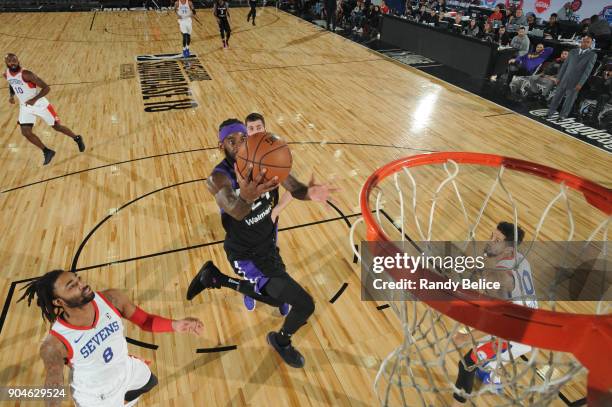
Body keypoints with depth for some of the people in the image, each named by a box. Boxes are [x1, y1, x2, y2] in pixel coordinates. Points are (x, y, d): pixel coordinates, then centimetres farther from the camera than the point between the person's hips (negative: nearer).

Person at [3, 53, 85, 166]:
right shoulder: (6, 75, -2)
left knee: (57, 127, 5)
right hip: (25, 107, 6)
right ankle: (47, 152, 9)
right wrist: (11, 95, 2)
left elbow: (46, 88, -24)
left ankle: (77, 139, 31)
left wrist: (34, 99, -33)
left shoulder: (26, 74, -23)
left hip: (39, 104, -6)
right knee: (25, 132, -6)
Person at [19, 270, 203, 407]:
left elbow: (145, 320, -16)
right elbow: (53, 383, -19)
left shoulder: (111, 299, -28)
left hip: (126, 368, 5)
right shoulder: (54, 345, -35)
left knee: (150, 383, 33)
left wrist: (174, 325, -32)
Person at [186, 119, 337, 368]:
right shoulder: (219, 178, -27)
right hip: (246, 255, -6)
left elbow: (295, 189, -20)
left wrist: (308, 192, -45)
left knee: (275, 298, 30)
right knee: (305, 304, -12)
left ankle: (213, 277, 38)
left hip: (268, 244, 7)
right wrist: (246, 197, -71)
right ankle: (282, 341, 24)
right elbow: (235, 211, -46)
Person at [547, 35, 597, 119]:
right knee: (556, 97, 7)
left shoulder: (592, 55, -3)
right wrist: (558, 77, 5)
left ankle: (562, 117, 11)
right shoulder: (573, 51, 8)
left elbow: (587, 71, -9)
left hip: (575, 83, -3)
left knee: (569, 102, 3)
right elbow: (565, 65, 10)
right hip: (564, 80, 3)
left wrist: (580, 84, -16)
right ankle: (550, 114, 16)